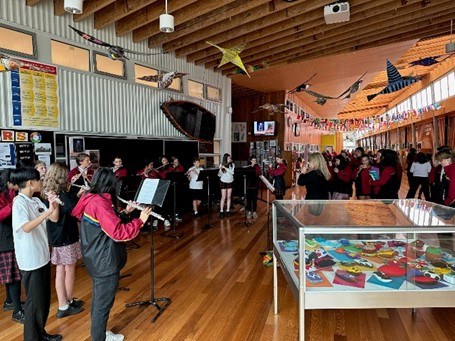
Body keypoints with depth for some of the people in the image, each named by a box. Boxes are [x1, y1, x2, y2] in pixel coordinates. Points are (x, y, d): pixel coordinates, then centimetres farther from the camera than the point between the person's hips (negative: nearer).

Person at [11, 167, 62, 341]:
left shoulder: (36, 200, 6)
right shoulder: (19, 202, -17)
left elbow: (54, 218, 6)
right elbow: (26, 227, -30)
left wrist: (54, 205, -11)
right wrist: (47, 211, -33)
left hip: (43, 256, 8)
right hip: (31, 260, -8)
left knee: (45, 299, 19)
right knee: (35, 301, 5)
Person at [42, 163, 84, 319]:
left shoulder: (47, 192, 5)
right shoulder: (62, 194, -20)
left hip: (55, 237, 8)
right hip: (66, 237, -8)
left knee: (60, 270, 15)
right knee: (69, 270, 8)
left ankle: (63, 305, 26)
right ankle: (68, 303, 22)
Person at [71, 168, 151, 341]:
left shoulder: (90, 200, 4)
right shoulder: (100, 204, -25)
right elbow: (119, 233, -29)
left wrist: (125, 213, 7)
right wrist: (140, 220, -21)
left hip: (96, 259, 10)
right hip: (104, 262, -10)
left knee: (98, 299, 25)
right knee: (103, 303, 8)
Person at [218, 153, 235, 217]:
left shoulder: (232, 165, -2)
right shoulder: (221, 165, -6)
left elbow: (232, 172, -16)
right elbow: (219, 175, -8)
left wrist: (225, 168, -21)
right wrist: (221, 169, -27)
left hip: (230, 182, 2)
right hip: (223, 182, -2)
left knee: (229, 197, 5)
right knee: (223, 197, -4)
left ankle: (228, 210, 11)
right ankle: (221, 211, 0)